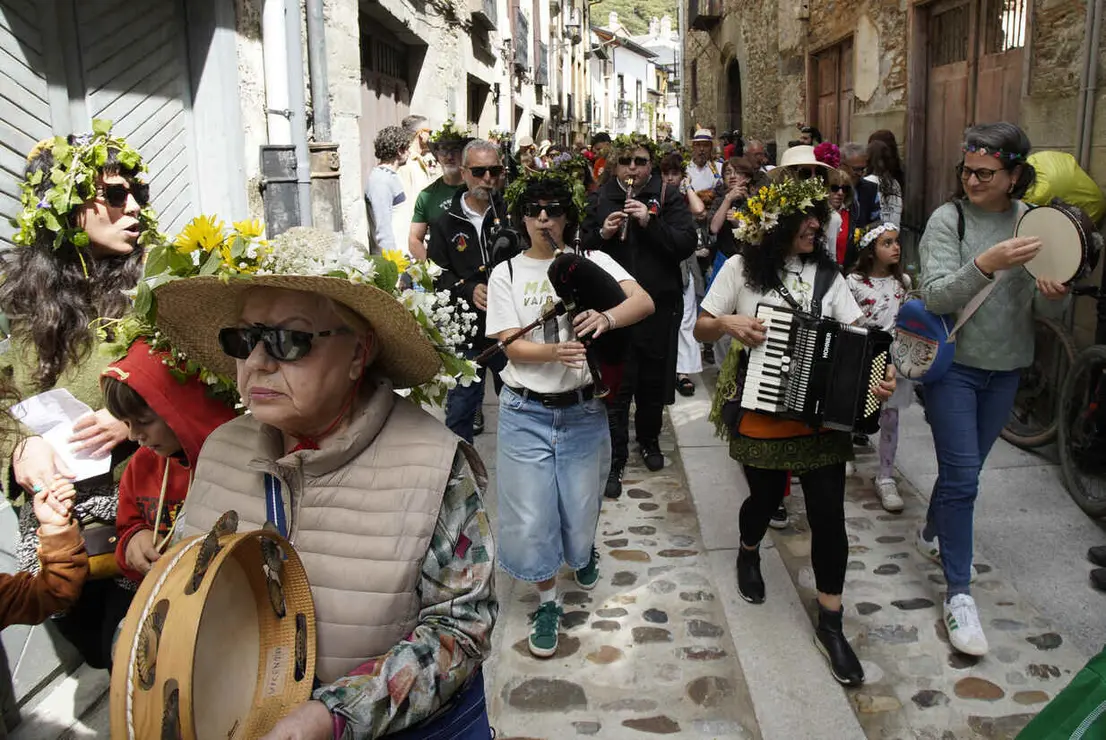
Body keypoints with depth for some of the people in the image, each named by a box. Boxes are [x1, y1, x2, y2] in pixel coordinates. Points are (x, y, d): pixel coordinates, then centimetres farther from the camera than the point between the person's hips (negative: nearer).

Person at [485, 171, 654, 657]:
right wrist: (554, 352, -27)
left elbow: (645, 302, -14)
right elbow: (510, 345, -8)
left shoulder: (591, 261, 0)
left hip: (583, 410, 0)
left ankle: (584, 552, 48)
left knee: (580, 507, 11)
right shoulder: (506, 273, 1)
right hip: (526, 411, 0)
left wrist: (607, 318, -35)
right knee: (532, 513, 3)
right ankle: (547, 602, 25)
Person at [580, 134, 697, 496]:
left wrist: (650, 222, -20)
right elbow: (582, 247, 5)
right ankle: (614, 461, 6)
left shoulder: (668, 198, 2)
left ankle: (649, 440, 38)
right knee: (616, 386, -2)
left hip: (659, 306, 1)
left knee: (654, 383, 14)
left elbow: (687, 244, -9)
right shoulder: (599, 200, 5)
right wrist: (602, 233, -14)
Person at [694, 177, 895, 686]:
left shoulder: (827, 273, 3)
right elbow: (701, 330, 0)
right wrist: (728, 323, -21)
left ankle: (830, 624, 14)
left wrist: (880, 371, -20)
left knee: (829, 515, 0)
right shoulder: (741, 269, -4)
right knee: (765, 499, 14)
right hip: (762, 415, -2)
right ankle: (749, 553, 50)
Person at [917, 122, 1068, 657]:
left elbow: (1048, 312, 4)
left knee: (964, 467, 18)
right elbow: (935, 297, -21)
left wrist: (1054, 296, -19)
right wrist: (985, 265, -36)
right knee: (962, 476, -7)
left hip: (1005, 368, 5)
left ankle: (933, 535, 43)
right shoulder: (948, 219, -10)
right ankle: (959, 593, 1)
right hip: (953, 363, -4)